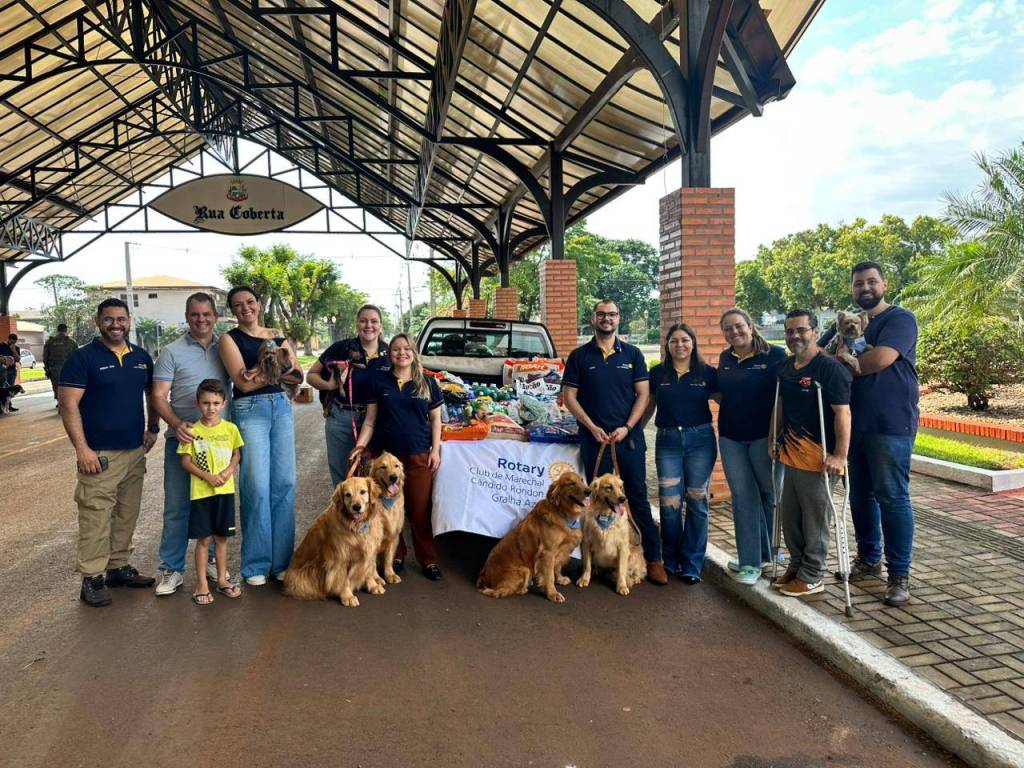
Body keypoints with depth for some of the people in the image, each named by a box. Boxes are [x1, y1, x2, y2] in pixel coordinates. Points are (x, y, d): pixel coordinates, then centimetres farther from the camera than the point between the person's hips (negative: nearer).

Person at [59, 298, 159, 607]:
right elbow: (69, 405, -11)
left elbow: (152, 393, 23)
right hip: (99, 454, -5)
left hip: (135, 452, 6)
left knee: (127, 515, 12)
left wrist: (153, 427, 11)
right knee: (96, 517, -5)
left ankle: (119, 567, 24)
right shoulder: (82, 357, -6)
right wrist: (82, 448, -17)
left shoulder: (142, 357, 10)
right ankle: (92, 578, 5)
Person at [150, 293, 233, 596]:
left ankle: (213, 559, 27)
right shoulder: (172, 352, -1)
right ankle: (171, 569, 13)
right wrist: (176, 424, -22)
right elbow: (159, 396, -5)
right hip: (183, 438, -2)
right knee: (177, 507, 3)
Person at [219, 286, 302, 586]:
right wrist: (278, 371, -4)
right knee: (257, 486, -7)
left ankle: (281, 560, 12)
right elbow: (243, 382, -10)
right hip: (250, 411, -4)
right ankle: (256, 564, 5)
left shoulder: (277, 336, 14)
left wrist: (264, 372, -8)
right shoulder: (230, 339, 1)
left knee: (285, 483, 2)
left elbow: (298, 376, 6)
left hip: (281, 407, 4)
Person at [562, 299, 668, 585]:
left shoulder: (633, 354, 7)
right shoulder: (579, 356, 4)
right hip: (594, 438, 0)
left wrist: (627, 427, -9)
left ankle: (653, 559, 8)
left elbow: (643, 394, 4)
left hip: (629, 436, 0)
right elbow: (569, 396, 2)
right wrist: (592, 427, -8)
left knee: (638, 498, 2)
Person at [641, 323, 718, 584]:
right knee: (669, 503, 0)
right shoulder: (657, 373, 6)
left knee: (697, 501, 3)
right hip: (667, 440, 1)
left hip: (700, 440, 0)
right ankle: (671, 561, 18)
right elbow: (649, 406, 12)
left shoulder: (707, 373, 2)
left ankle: (692, 565, 15)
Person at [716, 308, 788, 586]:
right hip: (731, 438, 4)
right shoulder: (725, 358, 8)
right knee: (743, 497, 7)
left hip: (763, 436, -4)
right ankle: (750, 560, 14)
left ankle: (769, 551, 30)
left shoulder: (774, 355, -8)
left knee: (771, 494, 11)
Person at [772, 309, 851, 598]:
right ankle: (796, 566, 33)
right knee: (789, 517, 17)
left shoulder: (829, 367, -14)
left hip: (818, 458, -8)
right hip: (791, 455, 8)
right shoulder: (784, 367, 10)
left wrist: (840, 455, -22)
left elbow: (842, 413, -18)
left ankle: (812, 577, 16)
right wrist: (776, 440, 20)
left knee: (814, 520, 3)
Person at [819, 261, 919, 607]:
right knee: (860, 496, 15)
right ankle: (868, 560, 30)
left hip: (891, 425, -7)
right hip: (854, 423, 7)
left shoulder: (900, 318, -7)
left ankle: (899, 575, 5)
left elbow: (881, 358, -23)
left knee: (892, 497, -3)